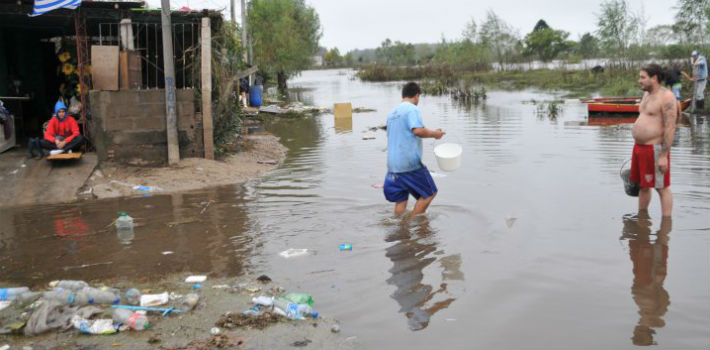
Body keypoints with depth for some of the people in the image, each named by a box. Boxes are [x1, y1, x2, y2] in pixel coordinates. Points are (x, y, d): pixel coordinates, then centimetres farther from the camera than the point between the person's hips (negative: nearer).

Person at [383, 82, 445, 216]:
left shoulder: (392, 112, 19)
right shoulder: (412, 109, -8)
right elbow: (418, 130, -23)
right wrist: (434, 133, -7)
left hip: (393, 164, 8)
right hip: (410, 163, -8)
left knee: (400, 200, 12)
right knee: (429, 193, 4)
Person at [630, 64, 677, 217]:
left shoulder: (666, 97, -15)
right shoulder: (647, 94, 13)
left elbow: (670, 128, -19)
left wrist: (664, 156, -22)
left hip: (655, 150, -9)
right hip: (640, 147, 9)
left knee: (662, 188, -1)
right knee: (643, 186, 17)